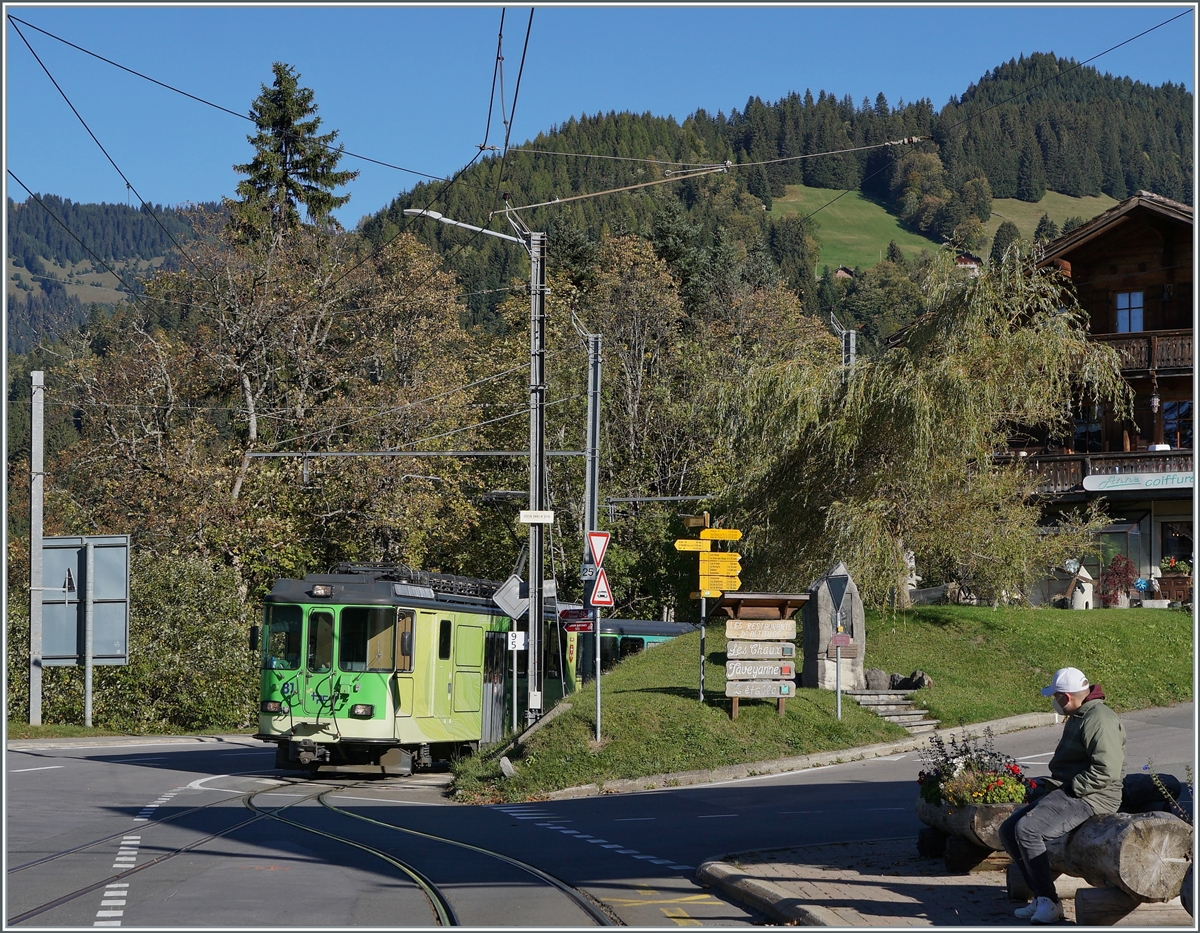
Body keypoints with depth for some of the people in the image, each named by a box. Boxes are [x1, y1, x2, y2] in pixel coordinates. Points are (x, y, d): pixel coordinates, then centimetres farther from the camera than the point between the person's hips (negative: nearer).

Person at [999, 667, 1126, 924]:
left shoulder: (1098, 719, -15)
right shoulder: (1078, 718, 20)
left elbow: (1107, 770, -25)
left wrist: (1069, 788, -19)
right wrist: (1046, 785, 13)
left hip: (1091, 798, -11)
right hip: (1067, 794, 11)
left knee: (1027, 829, -26)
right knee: (1008, 830, 3)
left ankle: (1049, 903, -19)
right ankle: (1040, 898, 1)